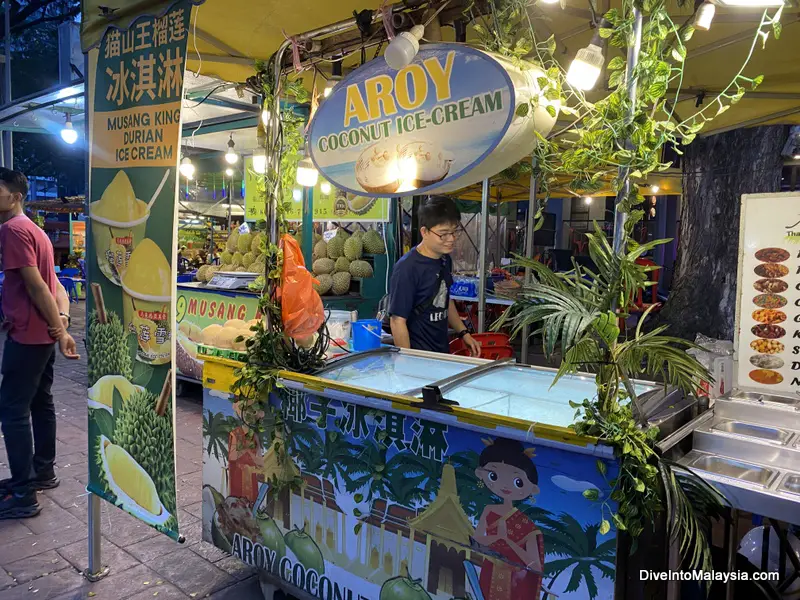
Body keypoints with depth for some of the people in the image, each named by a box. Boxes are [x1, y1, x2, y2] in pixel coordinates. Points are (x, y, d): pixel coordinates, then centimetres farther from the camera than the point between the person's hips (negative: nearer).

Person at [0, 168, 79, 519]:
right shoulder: (33, 229, 17)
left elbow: (36, 286, -20)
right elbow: (51, 284, 14)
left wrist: (60, 331, -19)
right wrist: (61, 322, 1)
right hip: (42, 332, 10)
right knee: (41, 403, 16)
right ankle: (43, 472, 28)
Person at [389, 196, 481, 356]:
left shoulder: (445, 260, 2)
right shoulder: (407, 268, -21)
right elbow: (398, 321, -18)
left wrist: (463, 333, 14)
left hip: (443, 351, 7)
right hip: (420, 357, -7)